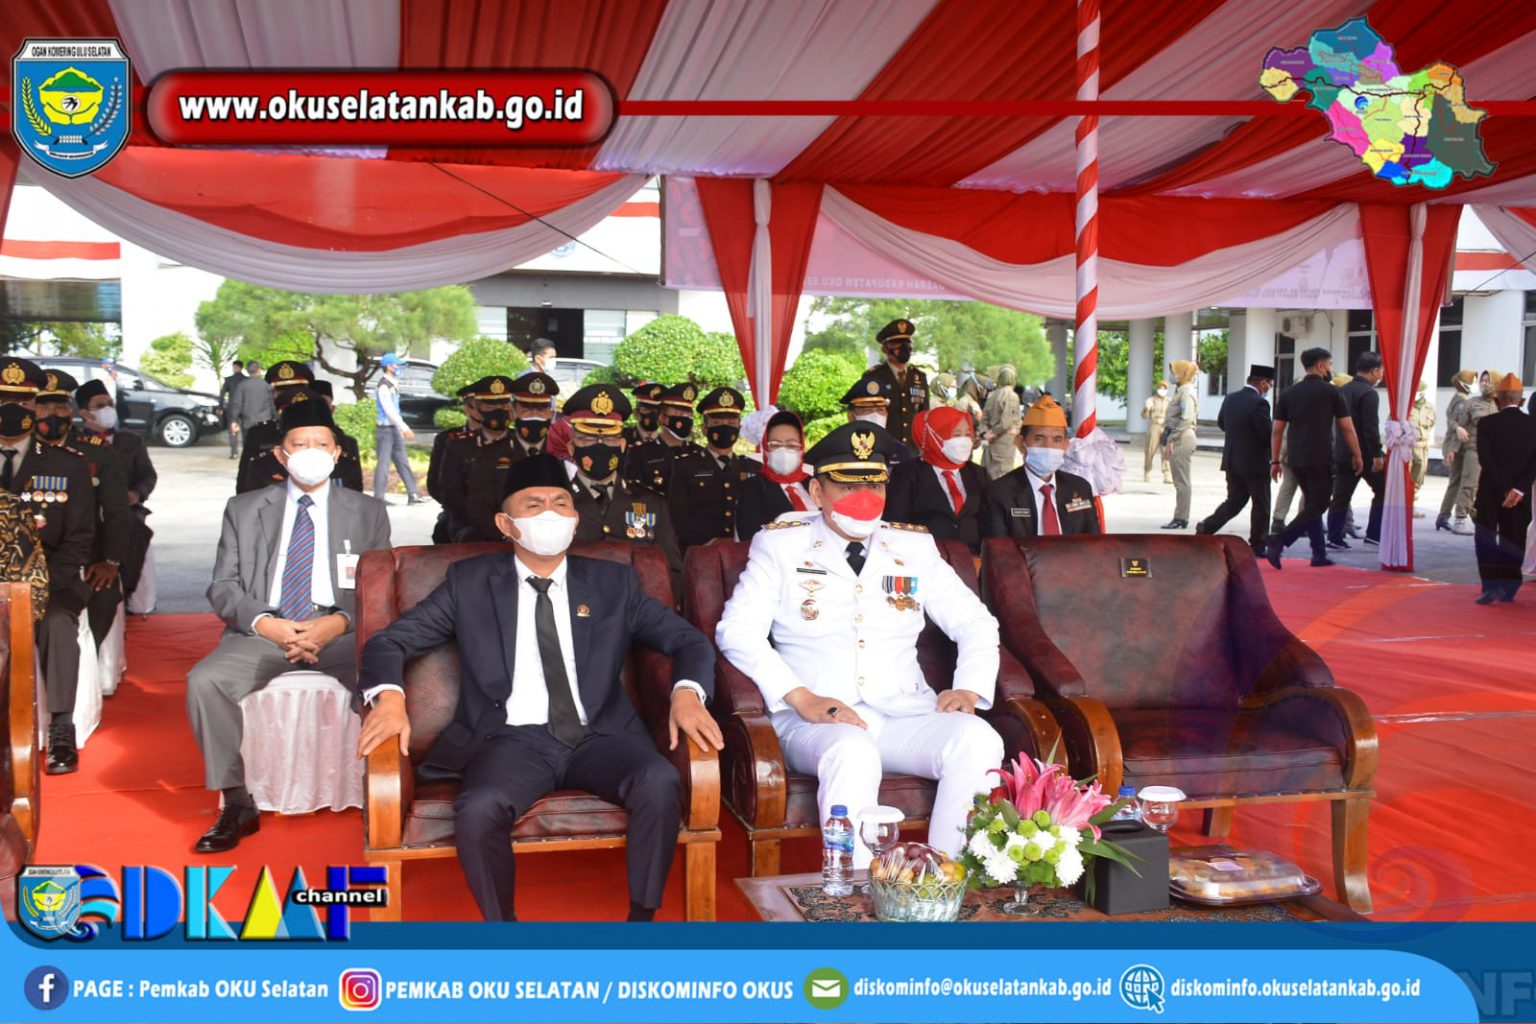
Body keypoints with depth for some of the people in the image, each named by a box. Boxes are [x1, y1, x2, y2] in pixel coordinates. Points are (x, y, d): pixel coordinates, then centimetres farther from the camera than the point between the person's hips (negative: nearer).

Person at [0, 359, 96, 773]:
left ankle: (62, 732, -26)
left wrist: (43, 581, -15)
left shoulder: (67, 466, 6)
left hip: (51, 580, -1)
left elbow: (79, 540, 3)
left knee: (56, 621, -33)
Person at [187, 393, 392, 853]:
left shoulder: (368, 512, 15)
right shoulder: (244, 509, 17)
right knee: (205, 680, -28)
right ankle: (239, 805, -14)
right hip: (264, 631, 2)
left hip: (341, 633, -2)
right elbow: (223, 587, 9)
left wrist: (339, 623, -14)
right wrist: (265, 623, -12)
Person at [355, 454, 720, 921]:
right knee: (478, 809, -34)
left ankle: (642, 917, -10)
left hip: (600, 737, 1)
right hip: (513, 740, -1)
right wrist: (389, 696, -13)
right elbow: (389, 641, 10)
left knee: (661, 784, -30)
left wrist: (687, 692, -11)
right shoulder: (469, 582, 10)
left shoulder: (613, 583, 14)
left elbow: (688, 639, 12)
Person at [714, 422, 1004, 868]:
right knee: (852, 753, -37)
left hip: (905, 713, 3)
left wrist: (970, 688, 0)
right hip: (814, 720, -3)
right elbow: (737, 629, -4)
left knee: (979, 740, -26)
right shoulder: (781, 544, 8)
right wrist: (801, 698, -16)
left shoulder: (915, 546, 17)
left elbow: (975, 622, 20)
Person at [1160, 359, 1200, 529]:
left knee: (1182, 480, -7)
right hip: (1180, 438, 10)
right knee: (1181, 480, 12)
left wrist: (1172, 440, -23)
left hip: (1181, 438, -10)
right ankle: (1180, 517, 17)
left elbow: (1186, 419, -22)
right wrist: (1168, 439, 19)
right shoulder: (1182, 391, 17)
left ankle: (1181, 518, -5)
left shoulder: (1187, 392, -13)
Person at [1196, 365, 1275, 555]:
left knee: (1233, 501, 17)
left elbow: (1221, 423, 18)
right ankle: (1257, 546, 12)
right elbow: (1268, 434, -19)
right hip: (1255, 463, -7)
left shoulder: (1230, 399, 4)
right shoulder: (1259, 403, -19)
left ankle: (1206, 527, 1)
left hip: (1232, 461, 7)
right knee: (1261, 505, 7)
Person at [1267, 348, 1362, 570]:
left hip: (1295, 459, 6)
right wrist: (1357, 455, 10)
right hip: (1320, 459, -6)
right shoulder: (1330, 391, -2)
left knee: (1311, 502, 15)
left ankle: (1319, 554, 15)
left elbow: (1277, 430, 8)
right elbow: (1347, 428, 0)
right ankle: (1280, 539, -19)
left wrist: (1275, 461, 12)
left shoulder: (1288, 393, 10)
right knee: (1318, 504, -1)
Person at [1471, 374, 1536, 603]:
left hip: (1490, 493, -3)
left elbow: (1486, 461, -16)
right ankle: (1508, 589, 15)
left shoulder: (1487, 424, -10)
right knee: (1514, 540, 12)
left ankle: (1491, 586, -5)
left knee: (1486, 540, 5)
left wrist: (1504, 489, -13)